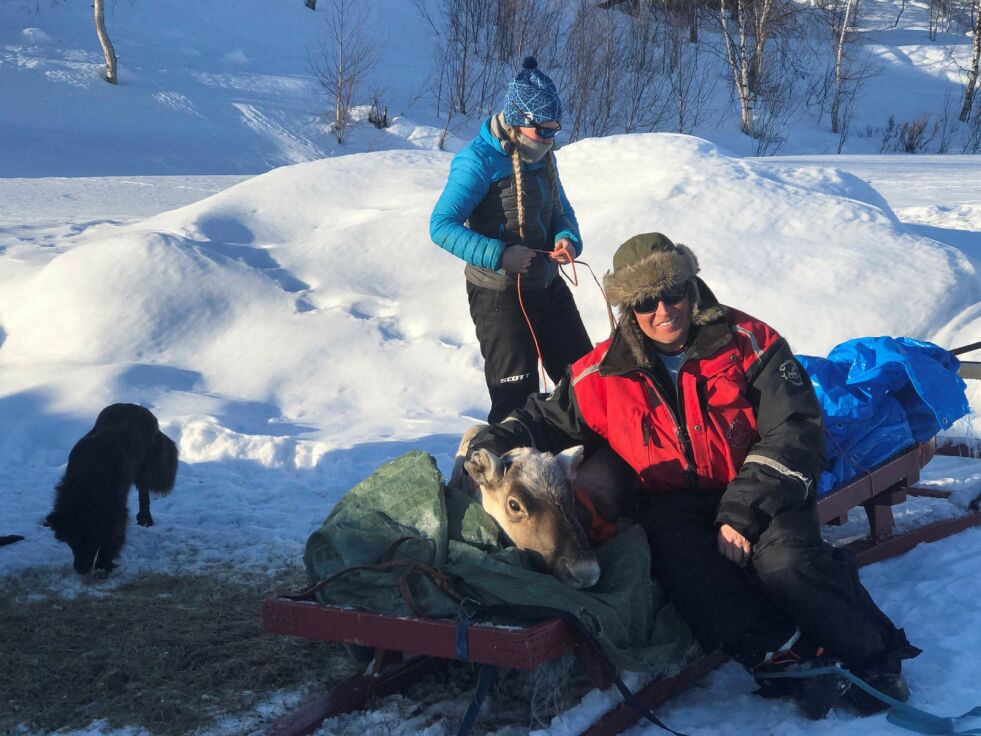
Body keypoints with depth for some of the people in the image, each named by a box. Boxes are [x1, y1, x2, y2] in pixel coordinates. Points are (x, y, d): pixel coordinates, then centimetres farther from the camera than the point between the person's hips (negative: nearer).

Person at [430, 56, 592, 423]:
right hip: (499, 294, -7)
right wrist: (499, 255, -30)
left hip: (547, 285, 8)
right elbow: (442, 226, -22)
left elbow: (560, 210, 18)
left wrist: (568, 238, -6)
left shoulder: (541, 155, 7)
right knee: (517, 394, -3)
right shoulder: (479, 160, -17)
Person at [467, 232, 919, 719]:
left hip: (757, 494, -1)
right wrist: (491, 445, -3)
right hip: (674, 505, 2)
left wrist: (743, 512, -17)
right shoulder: (604, 373, 7)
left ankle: (873, 656, -13)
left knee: (784, 557, -32)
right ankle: (783, 660, -35)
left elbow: (796, 430, -7)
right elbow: (547, 420, 19)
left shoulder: (748, 342, -1)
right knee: (682, 558, -33)